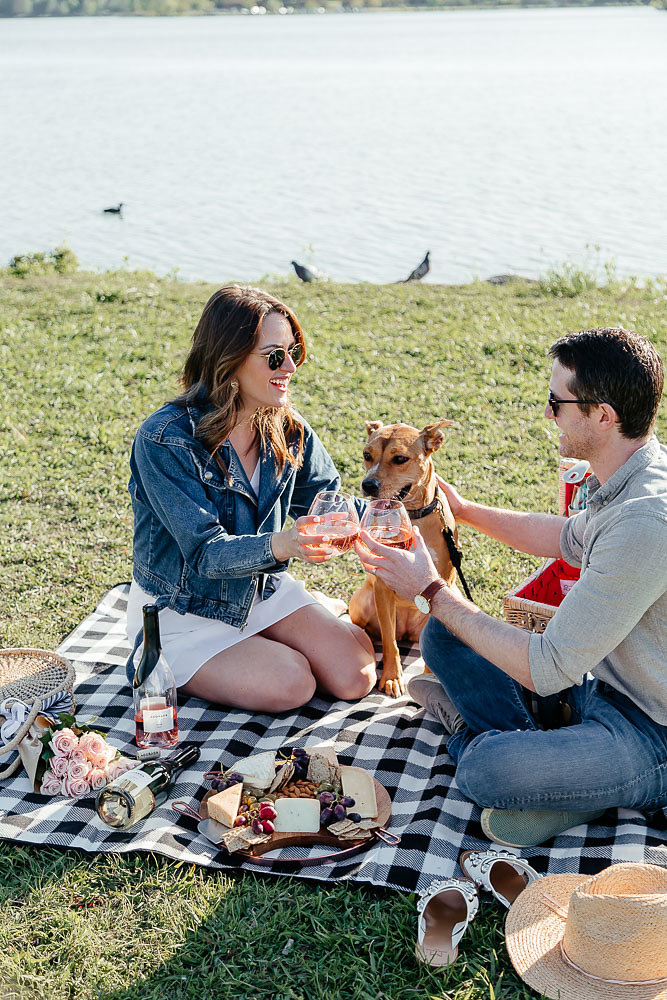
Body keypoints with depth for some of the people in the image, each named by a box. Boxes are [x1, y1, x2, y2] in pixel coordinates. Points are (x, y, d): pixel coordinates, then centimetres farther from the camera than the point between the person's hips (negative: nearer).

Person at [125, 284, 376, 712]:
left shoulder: (287, 430, -7)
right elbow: (205, 552, -29)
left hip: (263, 590, 5)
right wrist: (278, 545, -50)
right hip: (183, 612, -5)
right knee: (290, 684, -21)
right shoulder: (164, 440, -26)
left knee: (355, 676, -10)